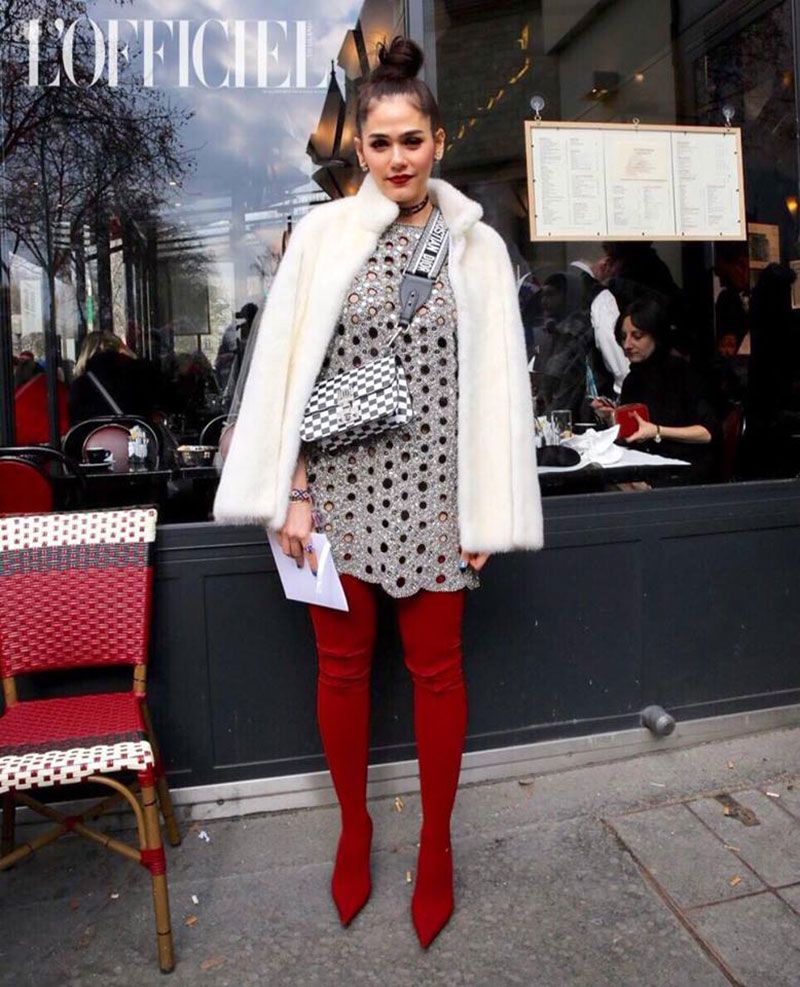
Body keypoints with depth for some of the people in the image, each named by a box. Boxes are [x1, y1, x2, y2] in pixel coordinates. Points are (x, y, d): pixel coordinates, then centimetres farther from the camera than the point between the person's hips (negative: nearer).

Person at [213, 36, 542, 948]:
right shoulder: (322, 232, 3)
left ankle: (436, 845, 32)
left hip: (432, 489, 0)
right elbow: (285, 366, 1)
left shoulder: (478, 246, 4)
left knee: (435, 670, 10)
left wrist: (488, 514, -1)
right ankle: (354, 829, 36)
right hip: (338, 484, 1)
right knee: (341, 663, 11)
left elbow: (496, 384, 2)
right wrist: (291, 494, -5)